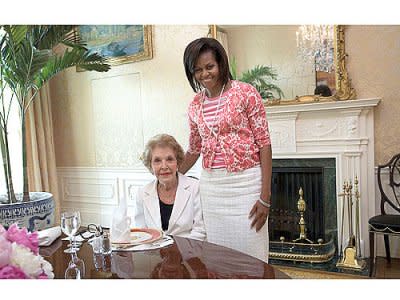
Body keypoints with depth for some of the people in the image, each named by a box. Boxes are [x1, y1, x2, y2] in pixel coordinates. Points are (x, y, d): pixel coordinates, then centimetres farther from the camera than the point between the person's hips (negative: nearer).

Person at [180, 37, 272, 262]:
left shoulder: (246, 92, -6)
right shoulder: (196, 105, 8)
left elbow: (264, 143, -8)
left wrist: (265, 196, -12)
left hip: (245, 183, -4)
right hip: (211, 186, 5)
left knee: (250, 255, 3)